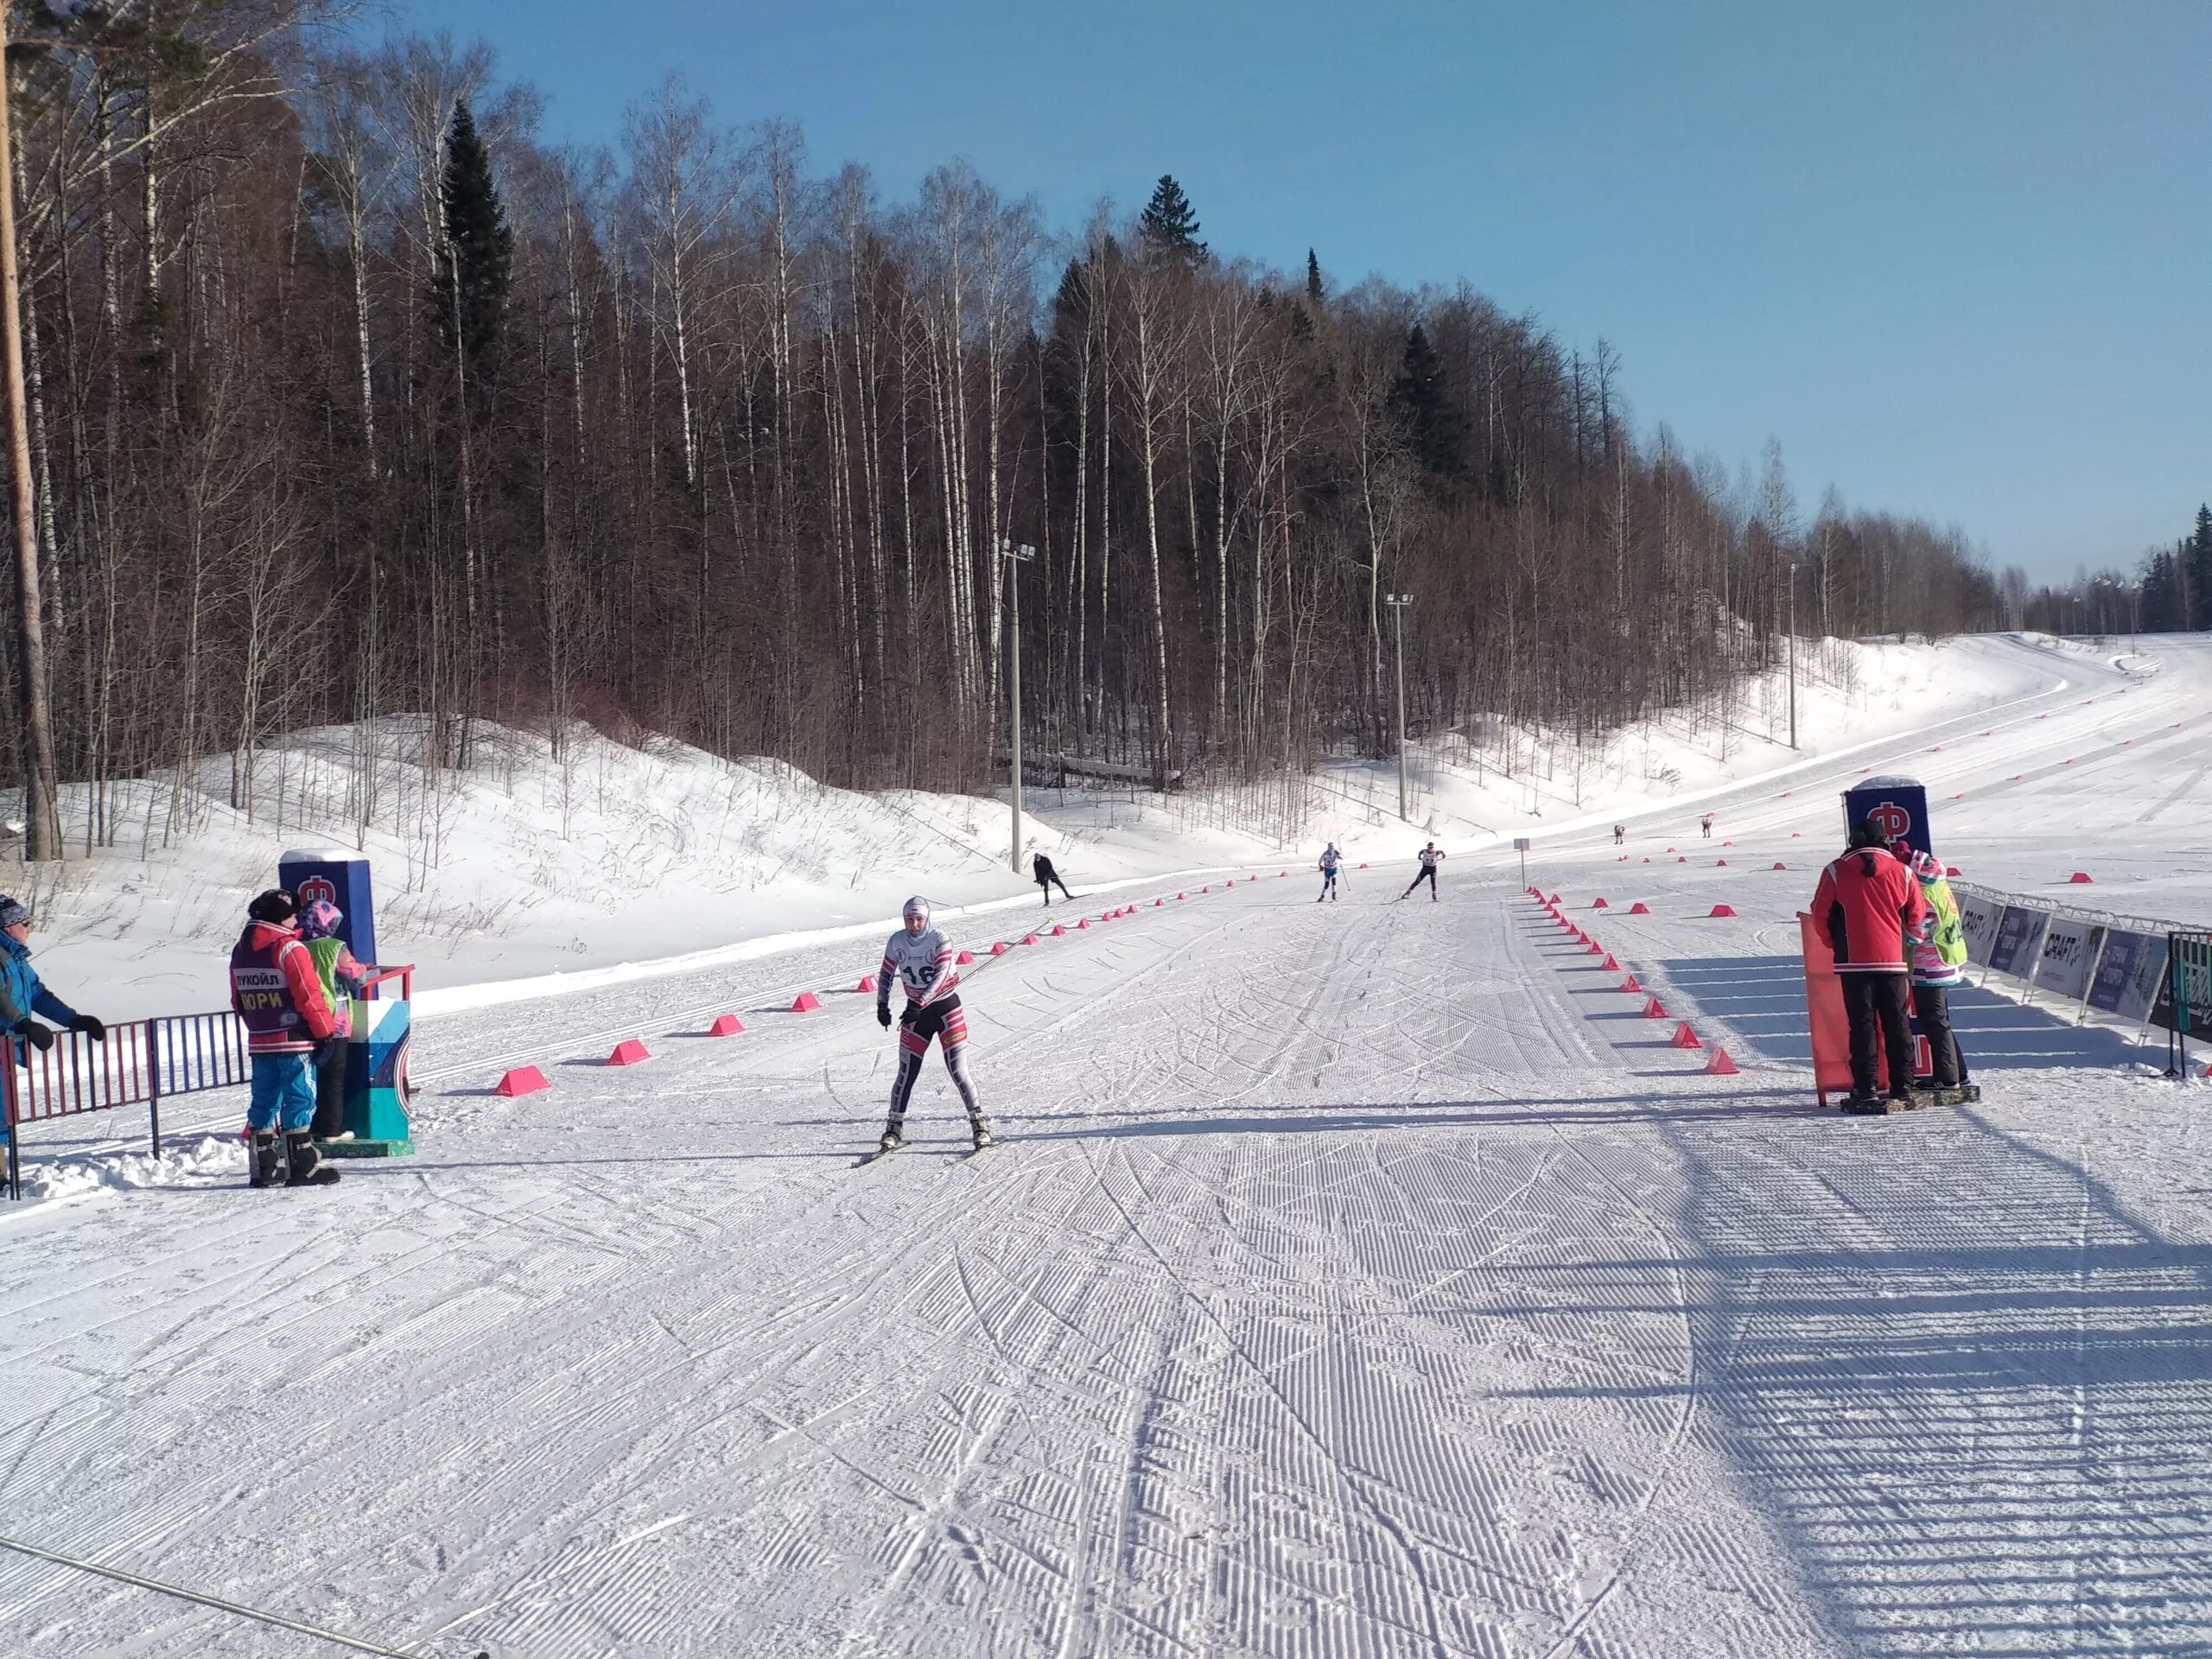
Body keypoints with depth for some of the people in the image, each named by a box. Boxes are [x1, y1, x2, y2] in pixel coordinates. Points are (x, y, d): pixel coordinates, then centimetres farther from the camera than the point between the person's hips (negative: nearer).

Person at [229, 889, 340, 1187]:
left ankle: (263, 1168, 15)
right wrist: (324, 1031, -8)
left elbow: (238, 1000, 17)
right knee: (299, 1101, -2)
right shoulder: (289, 948, -14)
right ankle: (303, 1166, -1)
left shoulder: (240, 950, 10)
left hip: (259, 1042, 7)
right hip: (293, 1040, -7)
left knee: (264, 1101, 12)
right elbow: (309, 995, -16)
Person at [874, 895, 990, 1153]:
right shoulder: (896, 942, -2)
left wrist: (918, 1004, -34)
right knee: (907, 1072, 0)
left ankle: (979, 1124, 1)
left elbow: (940, 977, -25)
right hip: (916, 1010, 3)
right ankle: (894, 1129, 11)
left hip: (946, 1007, -3)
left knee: (957, 1071, -9)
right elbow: (886, 975, 8)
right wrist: (882, 1005, -3)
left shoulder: (939, 940, -15)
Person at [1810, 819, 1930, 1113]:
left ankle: (1865, 1092, -2)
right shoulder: (1901, 872, 2)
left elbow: (1820, 915, 1)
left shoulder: (1836, 871, -3)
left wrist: (1836, 944, 19)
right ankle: (1902, 1090, 10)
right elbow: (1917, 916, 10)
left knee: (1862, 1026, 1)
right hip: (1894, 960, 2)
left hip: (1854, 961, -1)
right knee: (1897, 1025, 9)